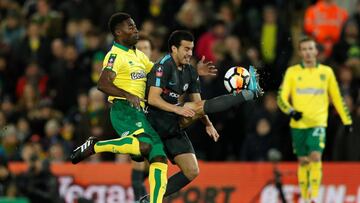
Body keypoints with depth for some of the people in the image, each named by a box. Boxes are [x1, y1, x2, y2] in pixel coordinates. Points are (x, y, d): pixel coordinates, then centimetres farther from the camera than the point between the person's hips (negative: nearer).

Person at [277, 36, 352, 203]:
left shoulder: (326, 72, 7)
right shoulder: (292, 72, 4)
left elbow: (336, 97, 15)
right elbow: (281, 98, 0)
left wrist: (346, 120, 15)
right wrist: (291, 111, -19)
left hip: (318, 123, -1)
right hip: (298, 124, 1)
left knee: (315, 157, -18)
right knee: (303, 161, 5)